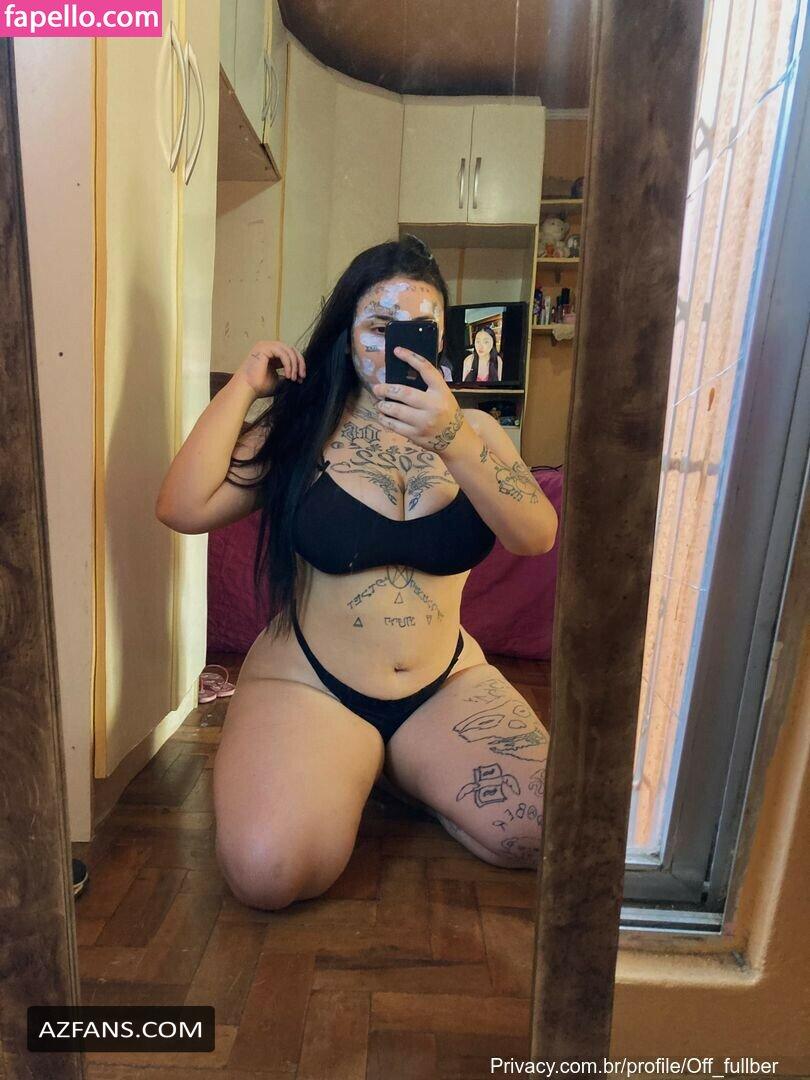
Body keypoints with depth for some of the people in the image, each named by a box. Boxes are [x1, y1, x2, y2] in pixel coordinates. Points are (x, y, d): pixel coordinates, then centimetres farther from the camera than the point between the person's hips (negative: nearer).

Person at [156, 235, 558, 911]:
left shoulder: (473, 429, 2)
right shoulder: (299, 428, -3)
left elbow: (537, 537, -15)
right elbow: (182, 508, -11)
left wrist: (452, 439, -30)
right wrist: (243, 387, -11)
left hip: (447, 685, 3)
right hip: (307, 684, -2)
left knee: (546, 832, -9)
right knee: (268, 871, -22)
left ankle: (393, 770, 16)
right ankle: (340, 776, 12)